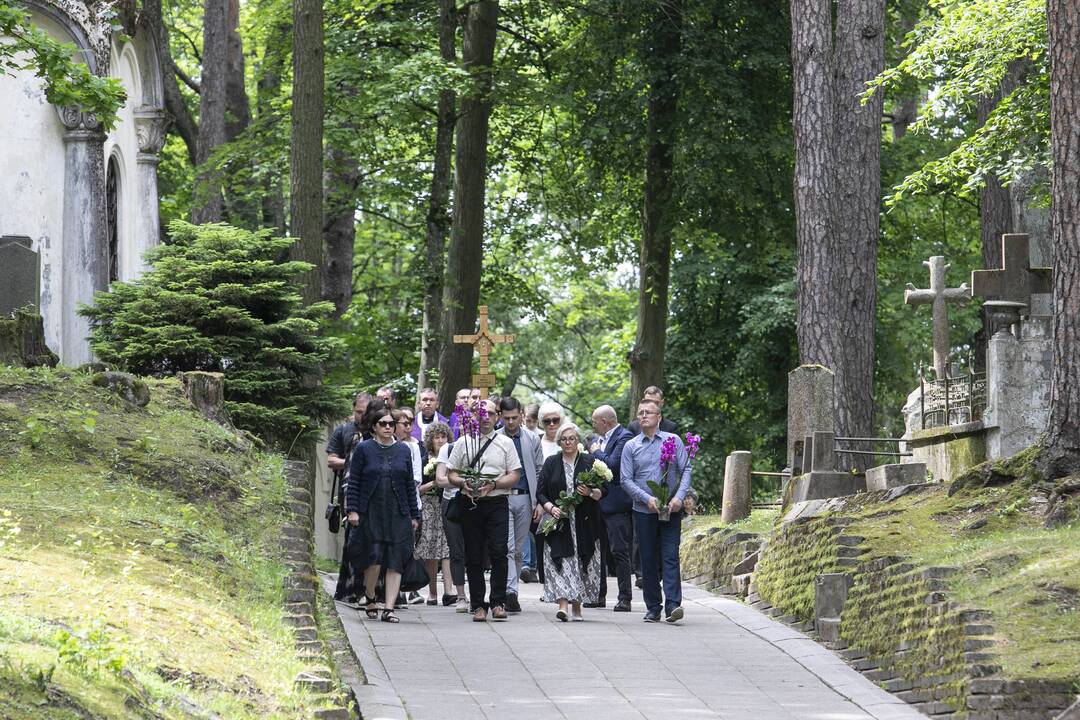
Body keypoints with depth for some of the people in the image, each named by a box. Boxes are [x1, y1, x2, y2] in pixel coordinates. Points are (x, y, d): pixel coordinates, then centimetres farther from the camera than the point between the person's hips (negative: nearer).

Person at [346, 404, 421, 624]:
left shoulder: (403, 450, 10)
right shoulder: (364, 449, 1)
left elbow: (410, 484, 12)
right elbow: (353, 481, 1)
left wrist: (414, 515, 10)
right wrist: (353, 510, -7)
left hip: (398, 514, 3)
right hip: (370, 513, -3)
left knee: (395, 561, -3)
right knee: (374, 558, -9)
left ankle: (389, 608, -2)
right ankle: (369, 599, 15)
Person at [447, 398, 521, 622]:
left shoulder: (505, 443, 9)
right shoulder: (463, 442, 11)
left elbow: (514, 476, 5)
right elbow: (452, 474, 10)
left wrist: (493, 484, -12)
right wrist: (463, 484, -12)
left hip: (497, 503, -1)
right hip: (470, 504, 1)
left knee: (499, 553, -12)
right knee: (473, 557, 1)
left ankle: (498, 602, -8)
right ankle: (478, 605, 5)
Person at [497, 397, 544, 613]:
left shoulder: (532, 440, 7)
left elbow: (539, 472, 10)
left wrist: (539, 502, 4)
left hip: (525, 498, 3)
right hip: (501, 497, -3)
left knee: (519, 549, 7)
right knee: (507, 546, -13)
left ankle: (510, 591, 16)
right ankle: (510, 592, -20)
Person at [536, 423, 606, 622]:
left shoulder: (589, 462, 6)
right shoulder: (551, 463, 10)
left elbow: (602, 492, 4)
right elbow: (540, 493, 7)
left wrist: (591, 492, -17)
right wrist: (551, 508, -11)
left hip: (584, 524, 0)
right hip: (559, 523, 0)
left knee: (582, 564, 0)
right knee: (560, 564, -13)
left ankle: (576, 606, 11)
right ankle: (563, 605, -21)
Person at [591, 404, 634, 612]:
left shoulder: (624, 437, -11)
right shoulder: (601, 439, 17)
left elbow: (613, 464, -22)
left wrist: (597, 452, -8)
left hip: (616, 503, -10)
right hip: (599, 502, 10)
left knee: (619, 551, -8)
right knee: (599, 550, 14)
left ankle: (625, 597, -6)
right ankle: (599, 595, 22)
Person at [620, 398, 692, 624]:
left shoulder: (673, 441, 5)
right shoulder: (631, 446, 6)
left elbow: (686, 470, 2)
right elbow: (626, 480, 1)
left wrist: (679, 497, -13)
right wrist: (647, 498, -12)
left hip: (671, 510, -1)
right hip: (643, 511, 1)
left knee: (670, 556, -10)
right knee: (648, 560, 4)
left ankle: (672, 605, -17)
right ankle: (653, 608, 10)